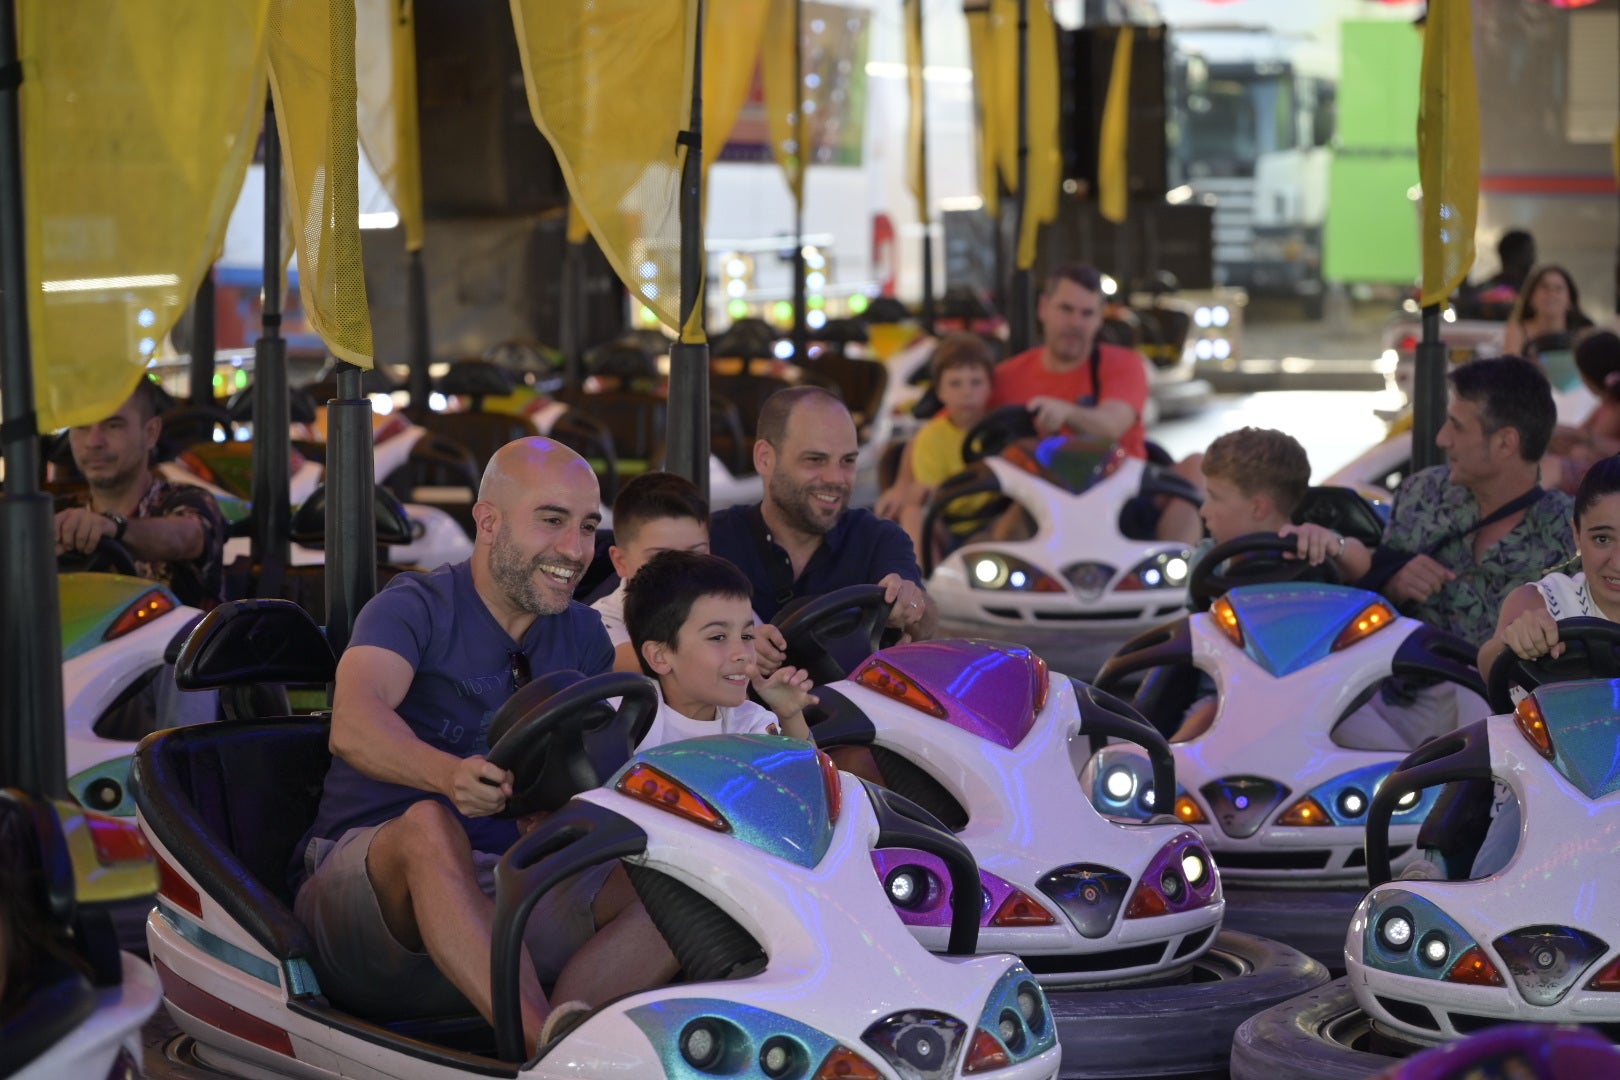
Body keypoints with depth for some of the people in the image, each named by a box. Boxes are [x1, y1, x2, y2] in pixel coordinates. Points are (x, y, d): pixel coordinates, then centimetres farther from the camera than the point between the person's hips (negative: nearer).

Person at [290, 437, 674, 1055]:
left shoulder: (579, 635, 18)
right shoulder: (414, 607, -2)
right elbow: (353, 725, -22)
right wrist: (448, 774, -43)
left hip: (507, 901, 5)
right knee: (429, 826, -39)